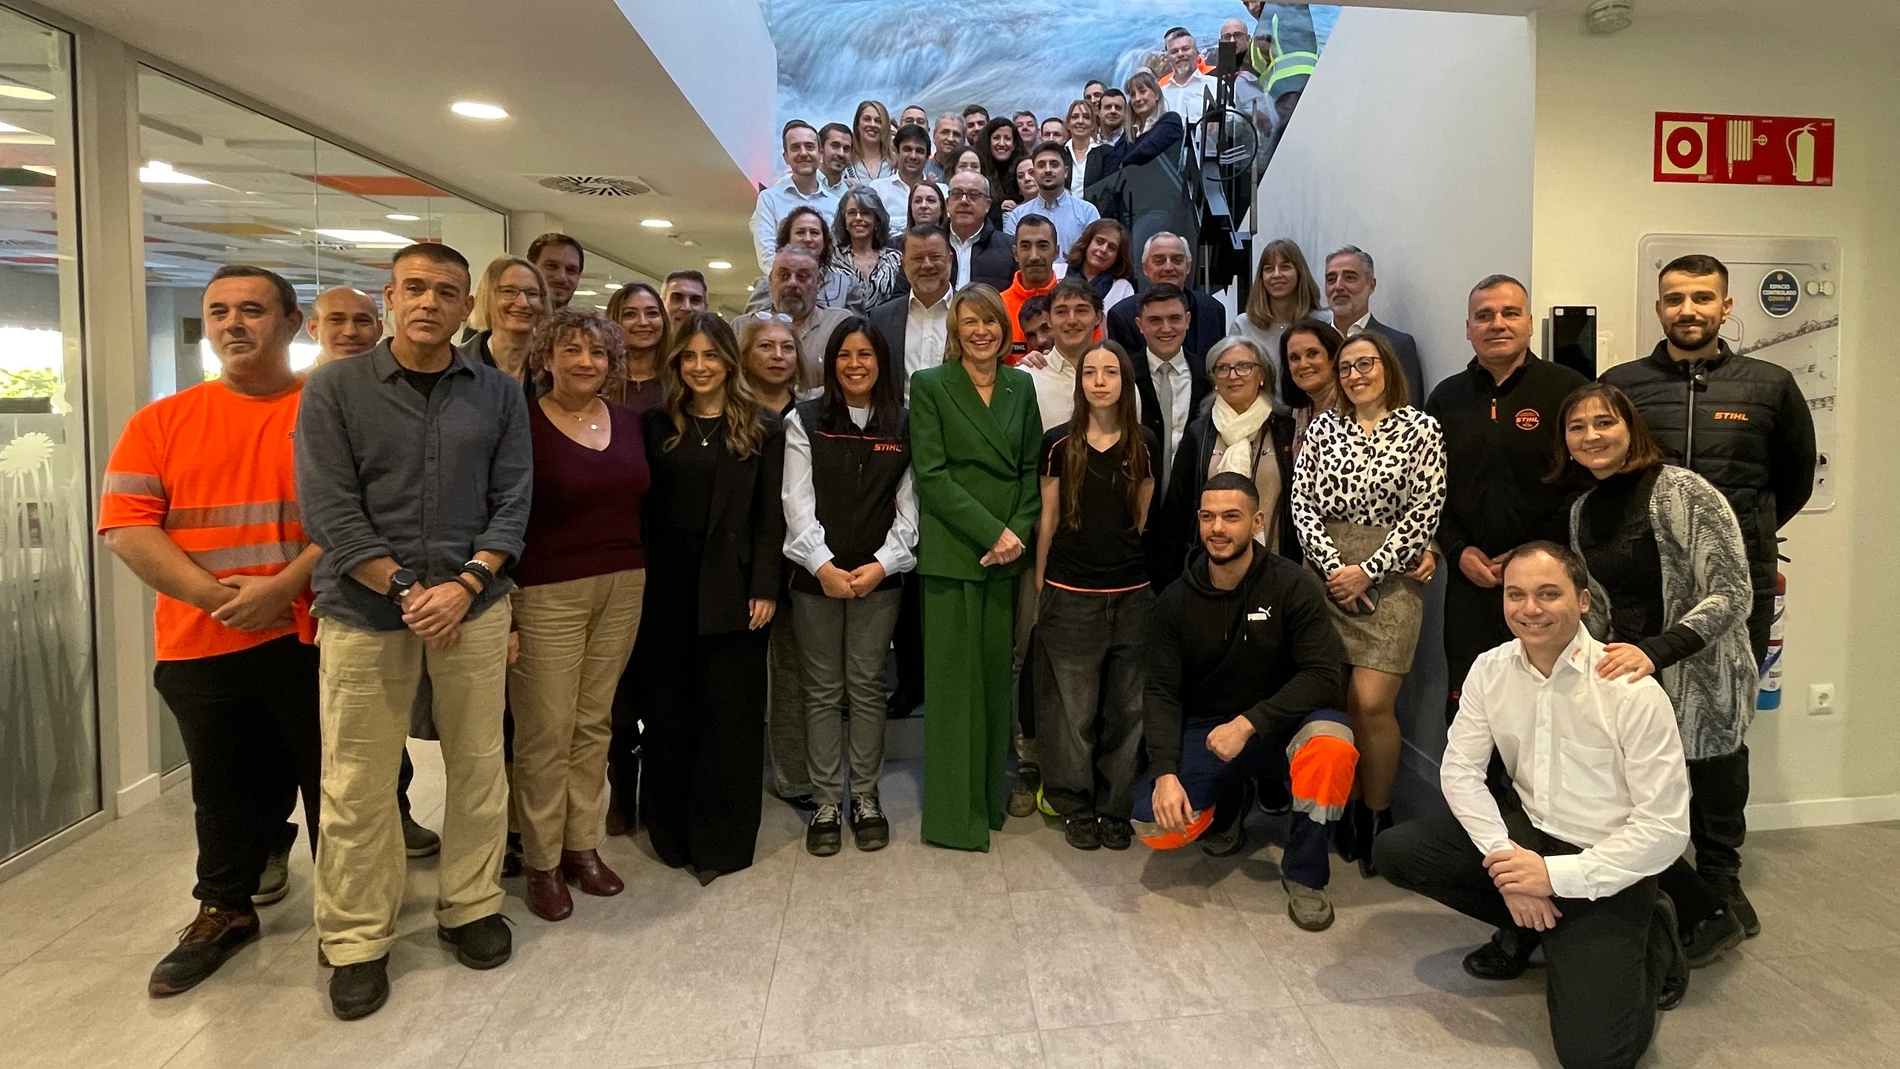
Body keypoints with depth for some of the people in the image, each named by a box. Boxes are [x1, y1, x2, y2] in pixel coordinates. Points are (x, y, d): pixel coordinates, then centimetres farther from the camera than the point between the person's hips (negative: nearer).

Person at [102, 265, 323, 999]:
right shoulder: (160, 422, 5)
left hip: (312, 636, -3)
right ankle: (224, 911, 35)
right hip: (201, 644, 3)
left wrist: (283, 585, -19)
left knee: (331, 780, 8)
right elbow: (126, 527, -1)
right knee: (226, 788, 17)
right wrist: (216, 595, -13)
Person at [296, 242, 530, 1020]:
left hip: (473, 606, 2)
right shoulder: (334, 390, 0)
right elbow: (329, 509, -6)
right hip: (363, 612, -1)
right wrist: (407, 592, -13)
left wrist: (463, 586, -12)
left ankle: (471, 908, 27)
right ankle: (357, 942, 20)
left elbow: (511, 503, 1)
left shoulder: (500, 395, 5)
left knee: (478, 767, 9)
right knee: (357, 784, 5)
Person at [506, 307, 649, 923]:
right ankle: (541, 861, 16)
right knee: (545, 731, 1)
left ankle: (583, 844, 24)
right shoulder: (524, 425, -7)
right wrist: (502, 612, -12)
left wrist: (639, 580, 7)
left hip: (622, 589, 5)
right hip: (547, 594, -4)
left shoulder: (628, 422, 9)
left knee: (596, 722, 10)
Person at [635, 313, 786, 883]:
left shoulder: (762, 429, 2)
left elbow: (771, 516, -1)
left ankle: (721, 840, 16)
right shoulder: (655, 425, 7)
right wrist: (636, 582, -2)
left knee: (730, 714, 4)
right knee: (669, 711, 10)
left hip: (732, 590, -2)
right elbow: (640, 508, 4)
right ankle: (672, 831, 24)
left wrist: (765, 588, -8)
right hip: (665, 590, 2)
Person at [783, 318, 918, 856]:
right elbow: (797, 501, -3)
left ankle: (865, 797, 19)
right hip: (816, 575, 0)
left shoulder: (903, 425, 5)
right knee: (823, 690, 6)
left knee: (867, 687, 7)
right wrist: (823, 565, -13)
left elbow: (909, 505, 2)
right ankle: (826, 802, 15)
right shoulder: (804, 421, 4)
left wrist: (883, 563, -11)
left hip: (879, 575, 0)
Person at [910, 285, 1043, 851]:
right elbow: (931, 472, -8)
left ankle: (989, 798, 22)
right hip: (952, 550, -4)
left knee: (996, 675, 9)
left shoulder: (1021, 386, 12)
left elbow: (1032, 468, 10)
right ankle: (953, 813, 9)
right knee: (953, 679, -1)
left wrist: (1019, 531, -6)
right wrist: (991, 532, -14)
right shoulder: (929, 385, 0)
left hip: (1009, 551, 4)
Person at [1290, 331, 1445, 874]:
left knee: (1371, 702, -10)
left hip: (1388, 576, -3)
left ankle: (1376, 814, 8)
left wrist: (1368, 570, -10)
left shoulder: (1419, 427, 2)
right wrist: (1332, 565, -8)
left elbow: (1425, 509, -5)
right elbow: (1302, 503, 4)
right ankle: (1345, 808, 17)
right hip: (1327, 574, 3)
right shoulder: (1323, 426, 10)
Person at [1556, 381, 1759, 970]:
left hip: (1694, 689, -6)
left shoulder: (1683, 491, -12)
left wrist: (1653, 651, -28)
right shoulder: (1583, 510, 9)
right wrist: (1594, 665, 6)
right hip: (1622, 681, 6)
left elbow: (1732, 595, -17)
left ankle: (1709, 914, 19)